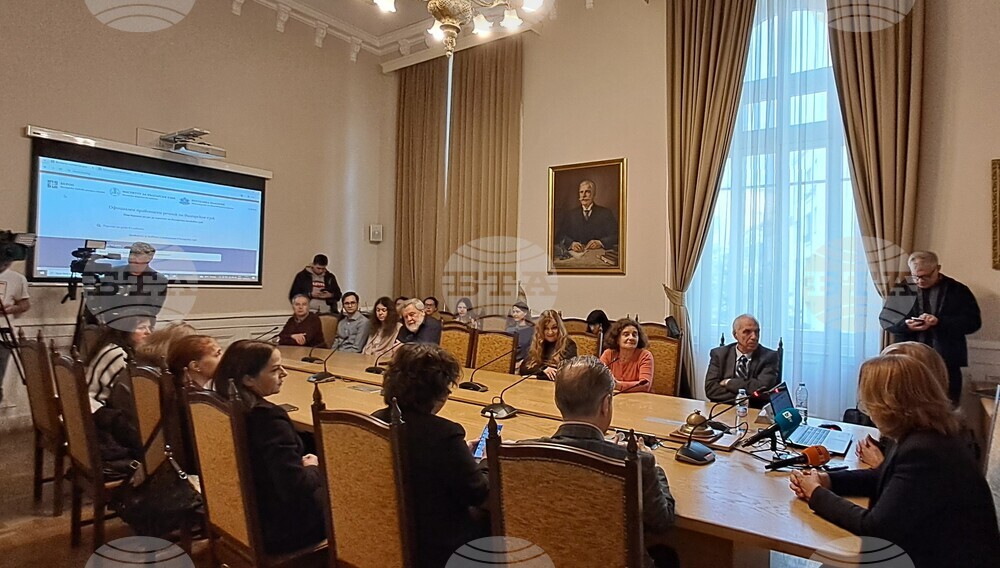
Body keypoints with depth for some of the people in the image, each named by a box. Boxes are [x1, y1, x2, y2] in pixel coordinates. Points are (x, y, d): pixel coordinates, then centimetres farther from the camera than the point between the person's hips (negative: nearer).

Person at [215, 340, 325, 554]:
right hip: (277, 529, -8)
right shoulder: (268, 418, -30)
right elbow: (297, 489, -29)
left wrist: (300, 464, 7)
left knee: (324, 489, 23)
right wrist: (313, 468, -9)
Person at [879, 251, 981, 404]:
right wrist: (905, 325, -17)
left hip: (946, 362, 0)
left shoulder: (958, 291, 4)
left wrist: (939, 322, -18)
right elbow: (885, 319, 4)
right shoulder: (901, 290, 6)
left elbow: (973, 322, -3)